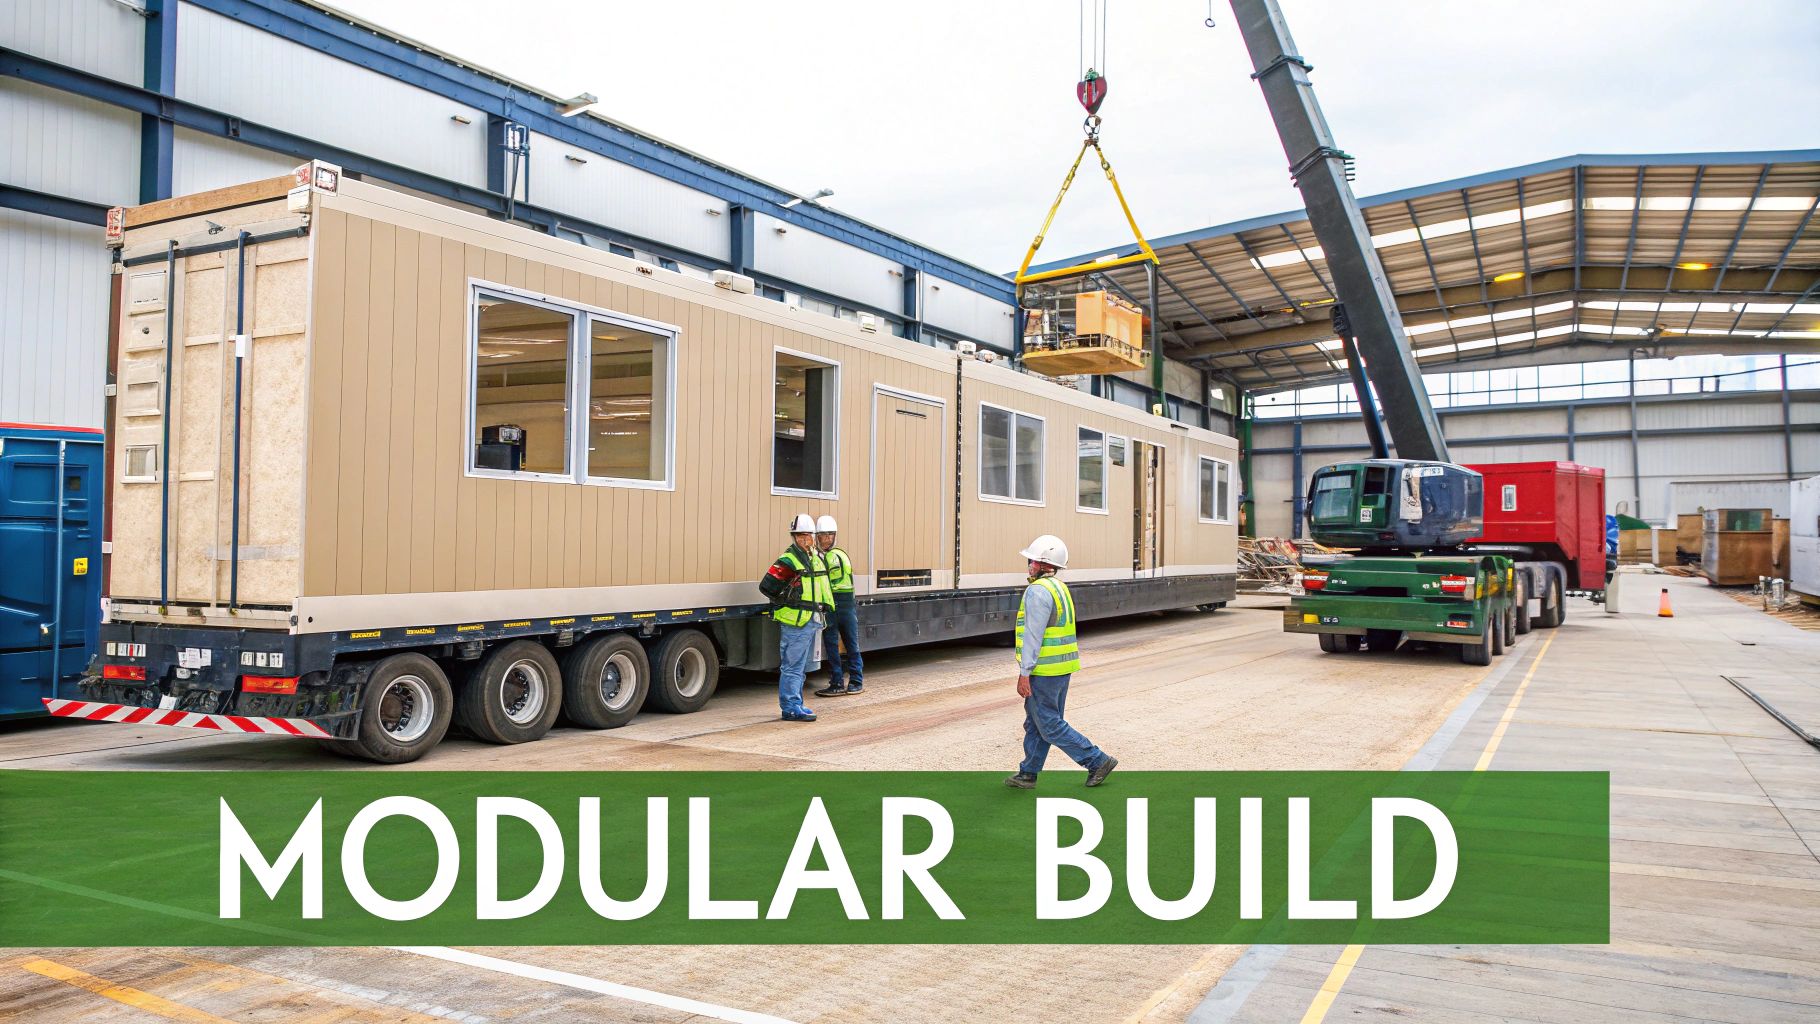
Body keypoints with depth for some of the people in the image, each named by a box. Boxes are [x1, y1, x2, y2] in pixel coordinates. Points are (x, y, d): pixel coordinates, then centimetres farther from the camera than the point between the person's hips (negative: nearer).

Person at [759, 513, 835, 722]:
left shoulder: (816, 558, 14)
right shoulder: (788, 561, -12)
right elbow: (766, 586, -15)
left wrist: (825, 607, 20)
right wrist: (787, 602, -8)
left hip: (811, 622, 9)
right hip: (795, 622, -9)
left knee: (801, 667, 16)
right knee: (793, 667, -6)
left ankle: (795, 704, 24)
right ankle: (791, 708, -3)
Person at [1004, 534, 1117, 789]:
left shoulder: (1038, 591, -17)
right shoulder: (1060, 588, 13)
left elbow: (1033, 635, -22)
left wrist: (1024, 674, -20)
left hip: (1044, 670, -10)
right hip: (1062, 667, 10)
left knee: (1049, 725, -2)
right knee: (1036, 722, 15)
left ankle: (1097, 761, 0)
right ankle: (1028, 775, 21)